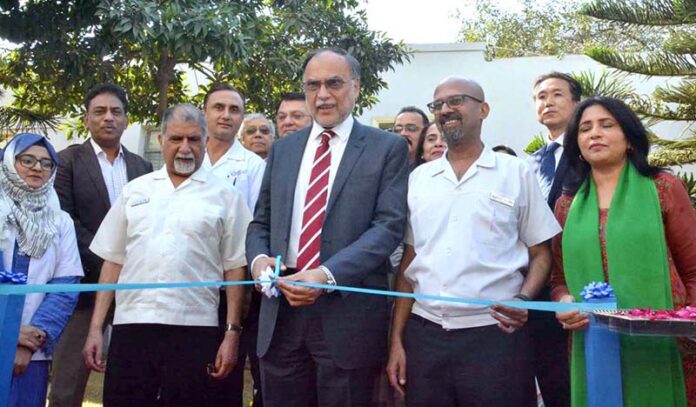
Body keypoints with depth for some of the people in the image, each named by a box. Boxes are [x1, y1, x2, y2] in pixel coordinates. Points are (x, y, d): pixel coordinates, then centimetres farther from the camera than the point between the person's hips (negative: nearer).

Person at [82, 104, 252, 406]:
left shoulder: (225, 196, 4)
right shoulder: (135, 190, 12)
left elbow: (234, 267, 2)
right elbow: (113, 261, 11)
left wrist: (232, 333, -3)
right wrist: (95, 328, 7)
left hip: (195, 332, -2)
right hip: (131, 327, 2)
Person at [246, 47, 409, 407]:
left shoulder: (387, 148, 1)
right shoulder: (282, 149, 15)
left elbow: (388, 226, -9)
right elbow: (260, 222, 17)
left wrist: (328, 275, -21)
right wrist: (258, 259, -6)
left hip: (349, 313, -4)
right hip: (281, 313, 4)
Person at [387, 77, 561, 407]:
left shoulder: (516, 173, 2)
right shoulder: (418, 178, 10)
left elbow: (541, 253, 4)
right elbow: (408, 261, 11)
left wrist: (524, 299, -15)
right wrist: (397, 338, 7)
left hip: (495, 335, -3)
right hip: (424, 334, 3)